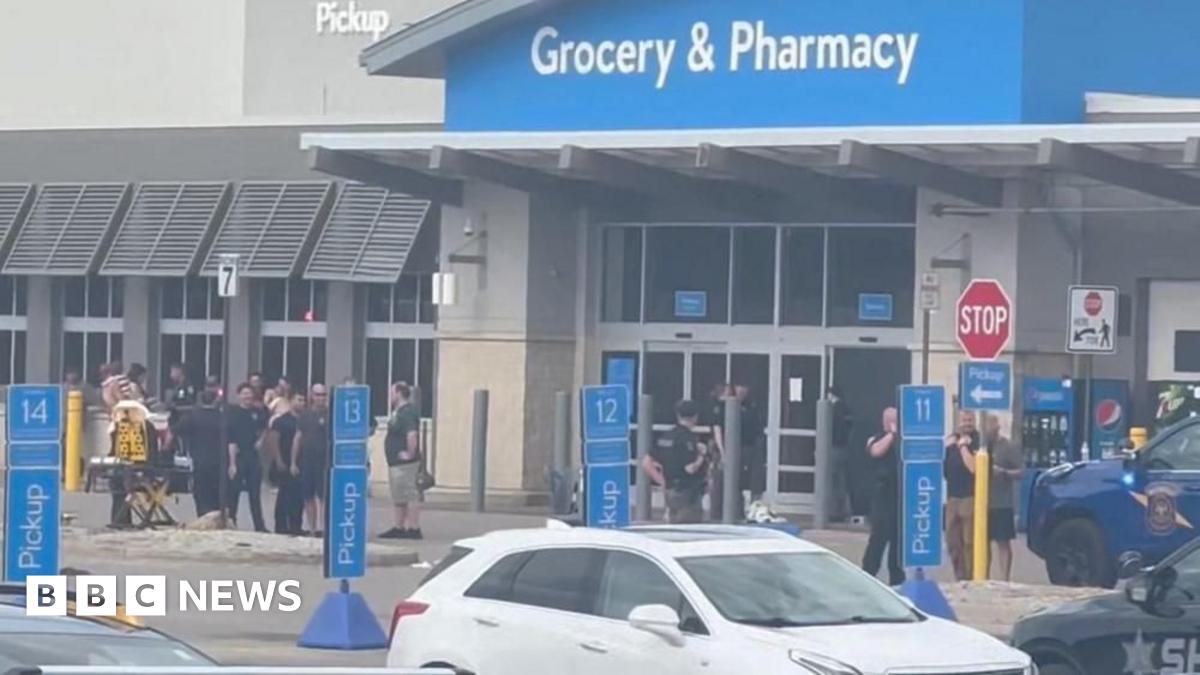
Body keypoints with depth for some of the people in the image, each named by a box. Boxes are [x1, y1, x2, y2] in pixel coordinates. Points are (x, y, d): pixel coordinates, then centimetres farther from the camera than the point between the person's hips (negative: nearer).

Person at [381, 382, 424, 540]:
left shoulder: (407, 412, -18)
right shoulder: (398, 412, 16)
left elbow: (412, 434, -30)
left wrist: (410, 454, -24)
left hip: (405, 463, -11)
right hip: (396, 462, 11)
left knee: (411, 496, -9)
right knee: (398, 497, 16)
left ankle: (414, 529, -9)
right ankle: (399, 528, 23)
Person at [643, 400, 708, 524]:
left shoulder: (665, 438, 9)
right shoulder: (688, 439, -15)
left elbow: (646, 464, 11)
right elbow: (690, 468, -22)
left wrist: (662, 481, 11)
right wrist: (701, 456, -5)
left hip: (671, 492, 8)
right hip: (688, 493, -8)